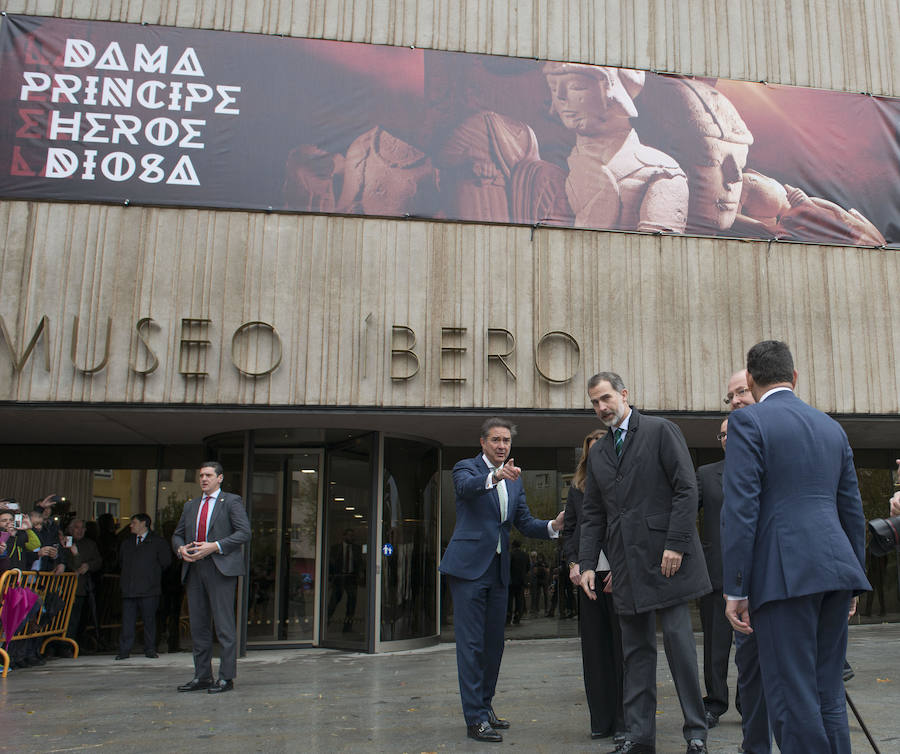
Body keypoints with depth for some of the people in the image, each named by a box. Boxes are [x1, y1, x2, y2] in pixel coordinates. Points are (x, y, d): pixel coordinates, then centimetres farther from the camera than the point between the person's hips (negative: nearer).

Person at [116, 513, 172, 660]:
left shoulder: (158, 542, 3)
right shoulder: (126, 543, 20)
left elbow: (165, 561, -1)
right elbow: (121, 563, 28)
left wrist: (153, 574, 2)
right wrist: (127, 575, 16)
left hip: (149, 588, -4)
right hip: (129, 589, 4)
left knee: (149, 619, 1)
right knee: (127, 620, 1)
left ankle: (150, 649, 9)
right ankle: (124, 650, 5)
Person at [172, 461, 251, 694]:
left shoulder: (232, 501, 3)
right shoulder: (191, 506, 20)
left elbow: (244, 533, -7)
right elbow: (177, 535, 22)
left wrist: (214, 546, -15)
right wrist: (181, 549, -1)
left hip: (221, 569, -6)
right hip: (194, 569, 6)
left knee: (224, 625, -5)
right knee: (198, 625, 9)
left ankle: (226, 677, 0)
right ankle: (202, 676, 17)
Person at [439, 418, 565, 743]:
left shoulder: (514, 480, 15)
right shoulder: (466, 467, -4)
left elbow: (525, 523, 13)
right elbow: (467, 487, -28)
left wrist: (553, 526, -6)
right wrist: (495, 476, -47)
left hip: (498, 570, 7)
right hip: (468, 566, -7)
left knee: (494, 643, 14)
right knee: (470, 644, -5)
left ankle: (485, 707, 28)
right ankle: (475, 719, -1)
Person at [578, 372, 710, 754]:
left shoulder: (661, 431, 0)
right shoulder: (597, 453, 16)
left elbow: (686, 489, -7)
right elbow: (593, 514, 16)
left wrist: (676, 544, -15)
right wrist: (587, 563, 7)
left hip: (665, 556, -5)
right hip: (626, 564, 5)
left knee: (678, 639, -3)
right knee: (636, 649, 8)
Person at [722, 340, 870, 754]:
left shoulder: (748, 422, -4)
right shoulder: (832, 427, 16)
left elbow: (741, 510, -11)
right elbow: (852, 509, 18)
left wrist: (734, 589, -10)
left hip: (785, 575, -7)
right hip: (836, 568, 7)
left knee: (794, 703, -2)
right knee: (828, 697, 14)